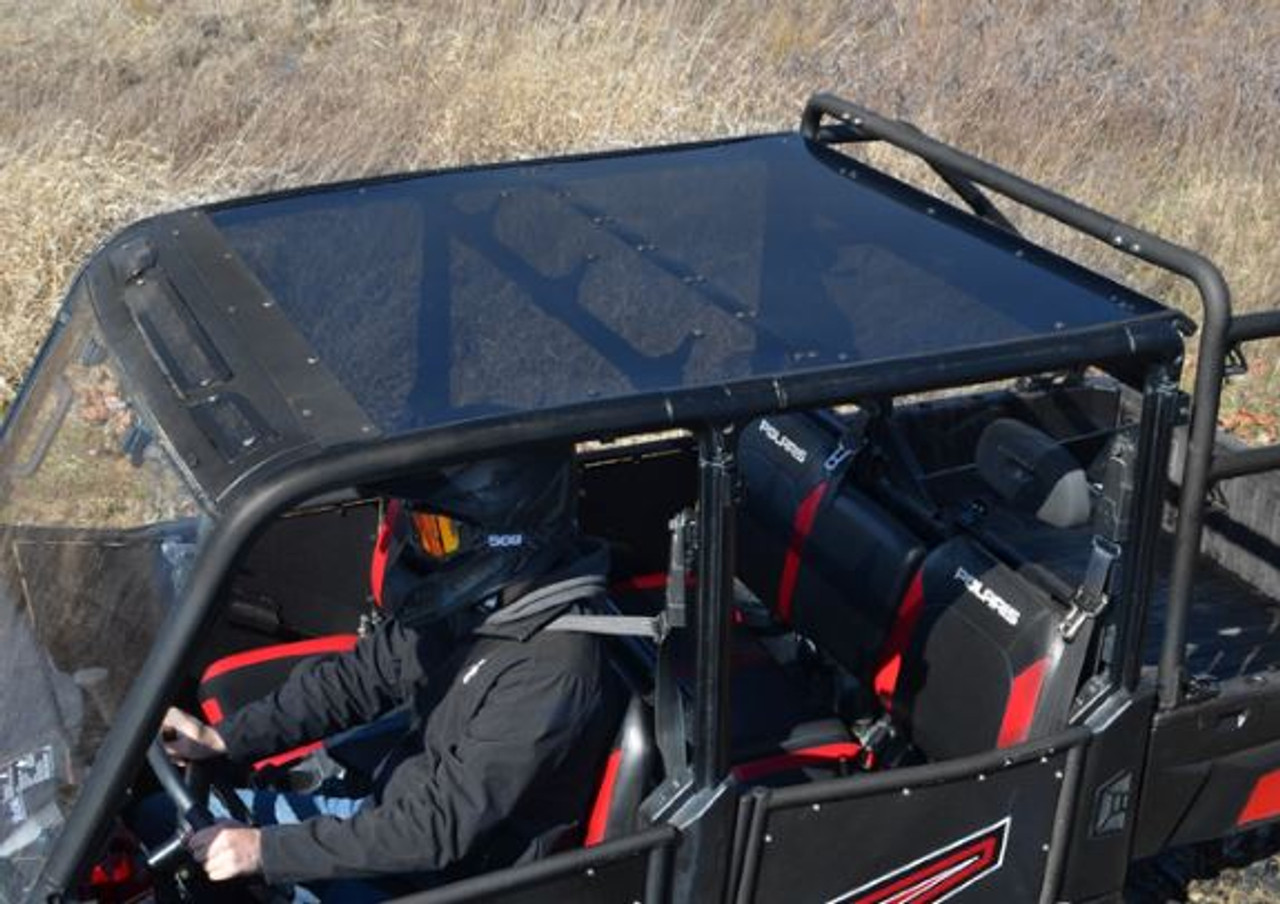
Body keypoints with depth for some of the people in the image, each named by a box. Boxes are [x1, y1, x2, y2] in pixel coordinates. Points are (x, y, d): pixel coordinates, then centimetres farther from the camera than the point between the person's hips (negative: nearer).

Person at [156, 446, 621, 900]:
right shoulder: (467, 600, -7)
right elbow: (355, 679, 5)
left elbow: (440, 827, -28)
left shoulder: (552, 672, -31)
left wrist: (268, 850, -26)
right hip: (391, 812, 8)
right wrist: (220, 739, -4)